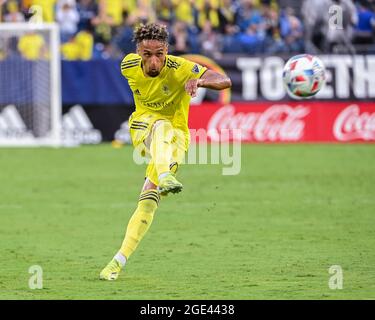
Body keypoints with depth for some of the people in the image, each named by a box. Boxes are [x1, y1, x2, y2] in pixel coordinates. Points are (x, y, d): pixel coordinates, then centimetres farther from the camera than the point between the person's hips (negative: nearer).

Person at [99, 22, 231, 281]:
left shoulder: (178, 68, -21)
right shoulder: (129, 66, -10)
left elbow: (225, 81, -26)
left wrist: (200, 81, -46)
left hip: (176, 135, -1)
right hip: (143, 127, 1)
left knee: (149, 197, -16)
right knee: (162, 126, -37)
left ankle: (120, 261, -18)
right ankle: (165, 178, -60)